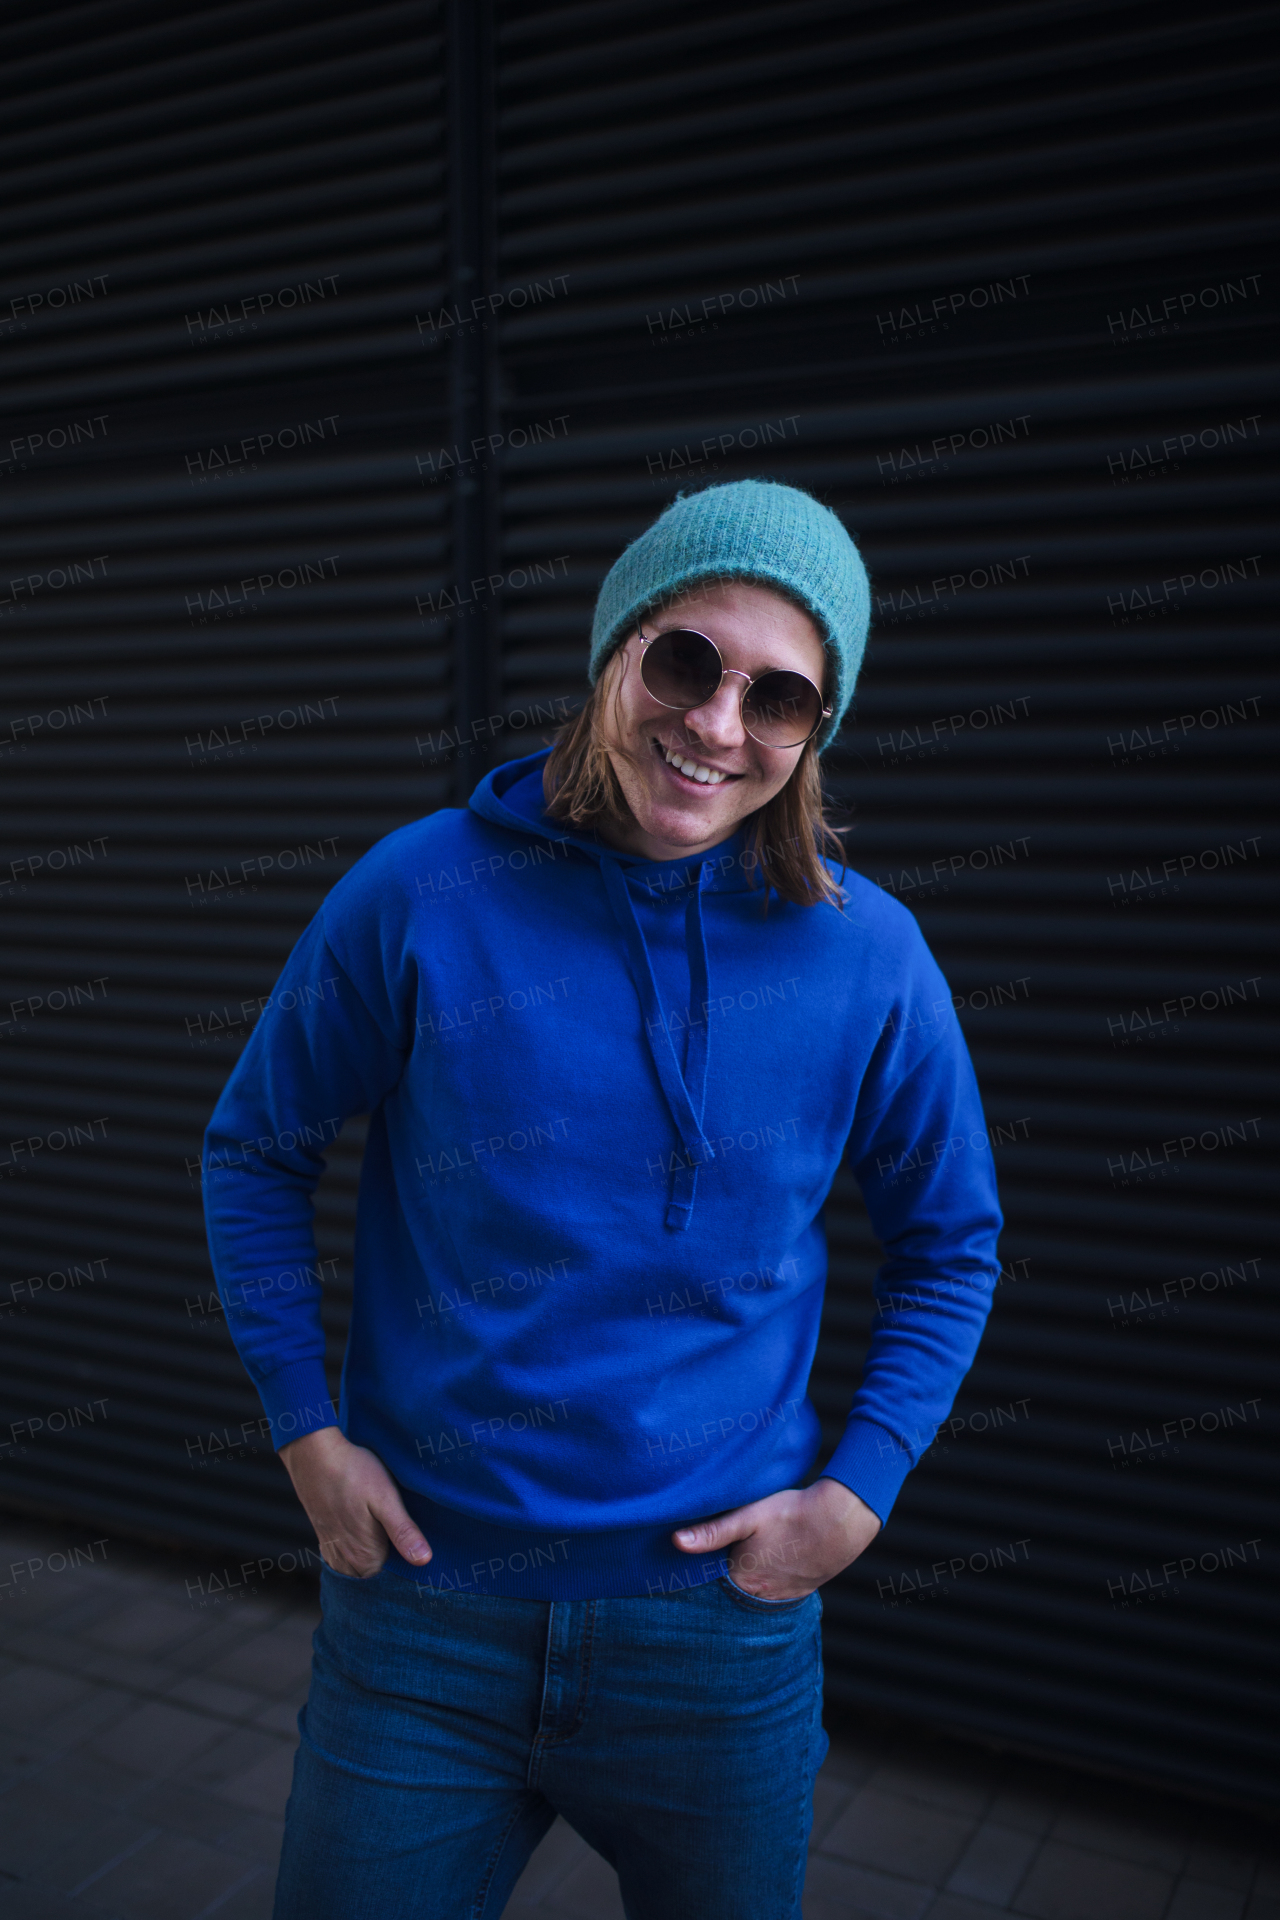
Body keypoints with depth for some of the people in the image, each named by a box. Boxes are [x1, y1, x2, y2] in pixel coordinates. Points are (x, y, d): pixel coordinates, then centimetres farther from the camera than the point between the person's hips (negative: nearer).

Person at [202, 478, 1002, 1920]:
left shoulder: (868, 955, -8)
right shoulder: (422, 894, -10)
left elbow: (950, 1243, 6)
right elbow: (255, 1152, 3)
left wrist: (858, 1491, -3)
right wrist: (306, 1431, -3)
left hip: (719, 1625, 1)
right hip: (421, 1609, 0)